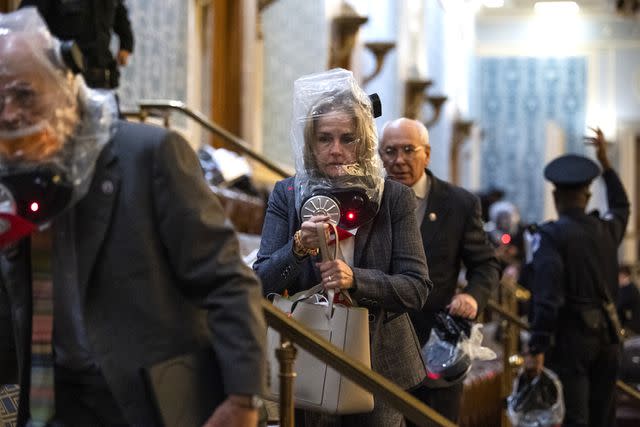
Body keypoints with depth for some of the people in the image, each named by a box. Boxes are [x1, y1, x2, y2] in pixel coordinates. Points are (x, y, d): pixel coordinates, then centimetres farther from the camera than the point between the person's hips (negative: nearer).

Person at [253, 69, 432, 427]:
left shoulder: (394, 198, -3)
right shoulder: (288, 195, 0)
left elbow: (417, 288, -8)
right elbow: (263, 284, -5)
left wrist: (355, 279, -25)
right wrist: (298, 248, -24)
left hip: (380, 366, 0)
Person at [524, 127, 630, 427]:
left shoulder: (550, 235, -10)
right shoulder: (607, 230, 7)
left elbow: (547, 296, -18)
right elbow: (621, 206, 33)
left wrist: (536, 349, -17)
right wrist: (605, 163, 39)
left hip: (570, 337, -6)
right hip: (607, 335, 6)